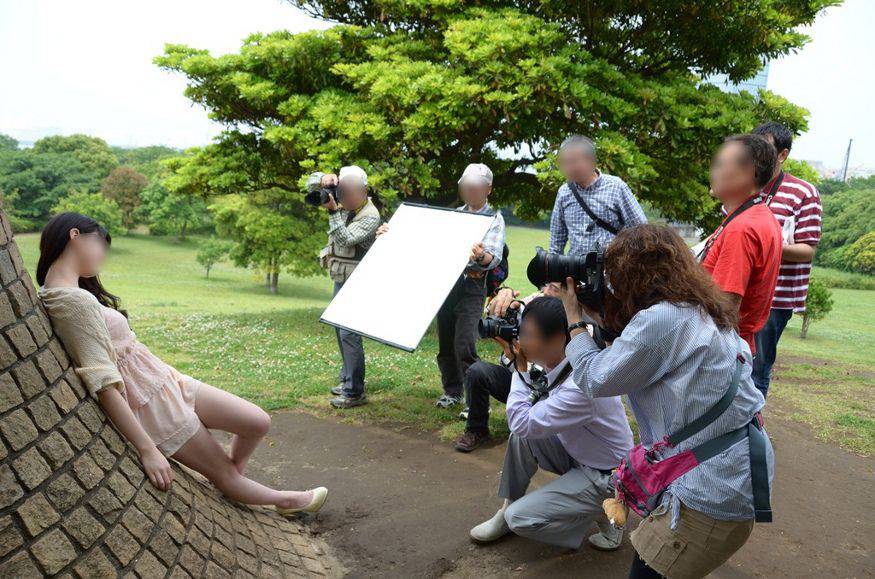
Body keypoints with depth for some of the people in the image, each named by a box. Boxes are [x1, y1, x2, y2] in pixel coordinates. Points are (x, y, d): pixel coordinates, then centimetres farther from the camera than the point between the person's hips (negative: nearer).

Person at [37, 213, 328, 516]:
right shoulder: (75, 301, -24)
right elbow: (102, 384, -27)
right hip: (152, 404, -9)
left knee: (258, 422, 8)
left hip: (165, 381, 9)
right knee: (224, 474, 9)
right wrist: (147, 450, -24)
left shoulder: (56, 293, 6)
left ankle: (234, 466, 38)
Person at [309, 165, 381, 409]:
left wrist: (333, 211, -28)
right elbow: (311, 183, 10)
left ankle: (355, 391, -9)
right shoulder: (344, 203, 6)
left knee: (349, 333, -13)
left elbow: (346, 239, -26)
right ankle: (347, 379, 27)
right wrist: (324, 179, -11)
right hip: (341, 279, 9)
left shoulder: (370, 216, -16)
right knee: (340, 329, 15)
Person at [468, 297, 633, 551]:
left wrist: (520, 368, -21)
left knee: (520, 519, -12)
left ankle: (603, 513, 4)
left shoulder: (581, 387, -36)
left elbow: (521, 423, -29)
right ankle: (508, 508, 11)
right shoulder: (557, 359, -10)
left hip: (605, 477, -8)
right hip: (577, 452, 8)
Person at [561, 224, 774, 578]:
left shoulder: (660, 319, -22)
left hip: (717, 491, -10)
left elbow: (595, 381, -13)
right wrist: (601, 317, 11)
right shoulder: (701, 312, 8)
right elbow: (632, 356, 16)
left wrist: (574, 318, -1)